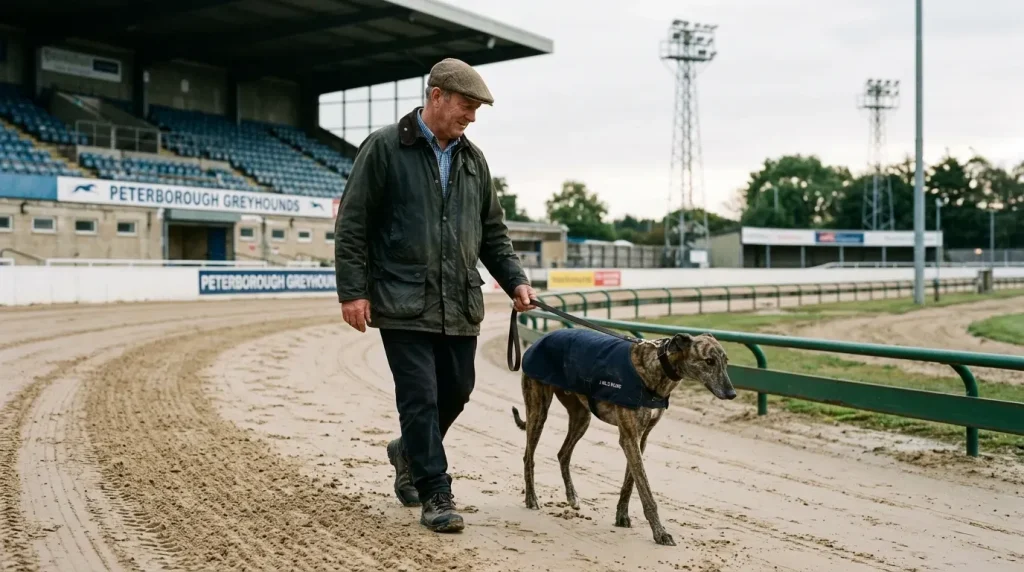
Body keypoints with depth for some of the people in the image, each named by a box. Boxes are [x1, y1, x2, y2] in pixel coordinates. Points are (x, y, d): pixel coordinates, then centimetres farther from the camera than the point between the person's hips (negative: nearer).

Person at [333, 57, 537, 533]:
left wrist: (514, 280, 6)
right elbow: (352, 225, -5)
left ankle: (408, 453, 38)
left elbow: (493, 231, 18)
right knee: (420, 396, -5)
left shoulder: (472, 159, 13)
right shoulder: (384, 148, -4)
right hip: (403, 303, -6)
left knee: (456, 391, 11)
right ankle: (435, 495, 7)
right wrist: (352, 290, -10)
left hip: (460, 305, 6)